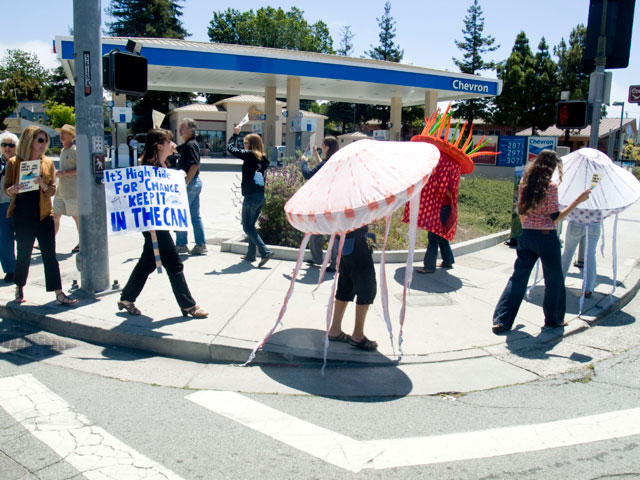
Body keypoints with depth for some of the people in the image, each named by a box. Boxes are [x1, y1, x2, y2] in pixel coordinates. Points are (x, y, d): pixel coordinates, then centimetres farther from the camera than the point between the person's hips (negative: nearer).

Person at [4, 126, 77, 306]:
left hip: (44, 214, 2)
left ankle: (59, 294, -3)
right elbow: (6, 188, 2)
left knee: (50, 255, -1)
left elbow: (52, 190, 5)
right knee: (24, 255, 6)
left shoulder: (47, 163, 6)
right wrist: (12, 190, -21)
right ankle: (19, 288, 29)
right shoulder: (14, 162, -1)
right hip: (23, 215, -2)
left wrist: (43, 185, -17)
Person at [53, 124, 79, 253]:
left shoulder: (75, 150, -9)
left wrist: (64, 173, -19)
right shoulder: (63, 150, 17)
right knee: (55, 216, 8)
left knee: (77, 217, 0)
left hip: (73, 191, -8)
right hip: (60, 190, 8)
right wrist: (58, 173, 12)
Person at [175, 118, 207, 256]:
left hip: (191, 183, -10)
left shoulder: (191, 145, -15)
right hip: (195, 183, 10)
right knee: (195, 216, 11)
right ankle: (201, 245, 15)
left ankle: (181, 245, 6)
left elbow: (195, 165, -24)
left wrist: (185, 182, -24)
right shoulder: (186, 145, 15)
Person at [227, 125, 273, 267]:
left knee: (247, 227, 0)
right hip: (261, 196, 7)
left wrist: (235, 134, 9)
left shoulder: (249, 155, -10)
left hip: (251, 197, -7)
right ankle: (251, 254, 23)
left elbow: (230, 148, -3)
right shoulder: (262, 158, 9)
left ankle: (265, 251, -11)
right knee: (251, 225, 18)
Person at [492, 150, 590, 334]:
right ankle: (554, 319, 27)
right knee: (553, 279, 13)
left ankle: (501, 320, 3)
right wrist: (578, 201, -10)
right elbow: (555, 218, -13)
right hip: (546, 238, -5)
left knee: (518, 277, 9)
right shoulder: (550, 186, -13)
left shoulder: (525, 183, 4)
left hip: (526, 236, 5)